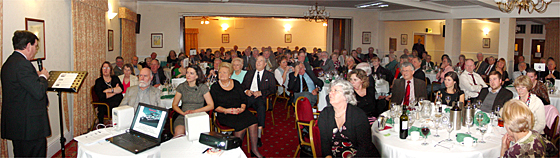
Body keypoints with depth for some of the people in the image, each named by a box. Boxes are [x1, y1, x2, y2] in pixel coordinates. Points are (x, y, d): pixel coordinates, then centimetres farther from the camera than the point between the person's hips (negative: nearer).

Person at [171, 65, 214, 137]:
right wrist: (183, 113, -9)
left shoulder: (203, 87, 2)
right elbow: (174, 105, 11)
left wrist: (195, 111, -12)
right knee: (179, 133, -29)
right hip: (183, 116, 2)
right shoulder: (181, 87, 9)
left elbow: (211, 105, -2)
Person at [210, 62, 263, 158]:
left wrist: (242, 108, -12)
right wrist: (227, 110, -17)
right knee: (241, 124, -30)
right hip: (224, 114, -3)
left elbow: (244, 99, 10)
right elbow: (214, 106, -2)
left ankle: (254, 149, -12)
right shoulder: (215, 87, 4)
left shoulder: (236, 84, 13)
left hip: (239, 111, 3)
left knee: (252, 121, -25)